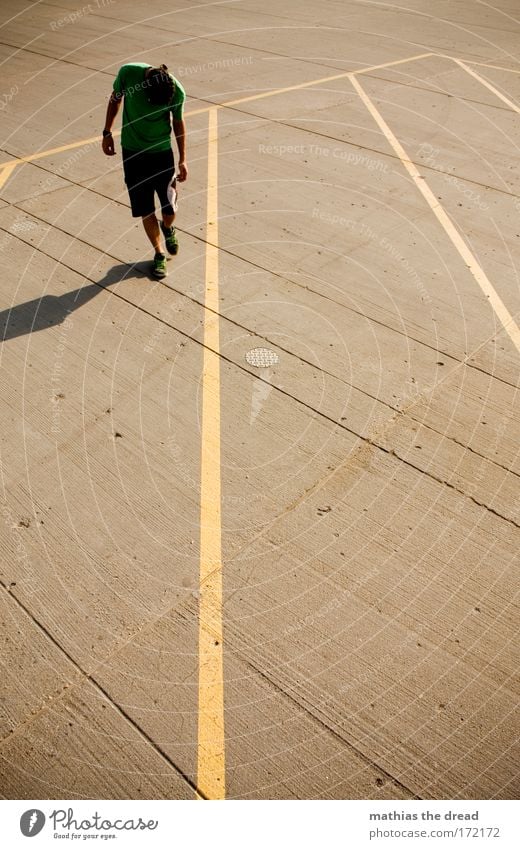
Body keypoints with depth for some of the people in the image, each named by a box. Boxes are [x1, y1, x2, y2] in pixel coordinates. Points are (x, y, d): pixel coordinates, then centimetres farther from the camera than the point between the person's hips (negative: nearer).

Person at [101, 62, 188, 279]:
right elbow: (115, 99, 1)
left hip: (162, 152, 0)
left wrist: (182, 160, 5)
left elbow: (178, 122, 0)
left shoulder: (177, 92, -18)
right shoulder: (128, 73, -19)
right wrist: (107, 133, 4)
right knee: (145, 210, 2)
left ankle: (167, 228, 36)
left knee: (169, 209, -2)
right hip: (132, 152, 1)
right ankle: (159, 254, 23)